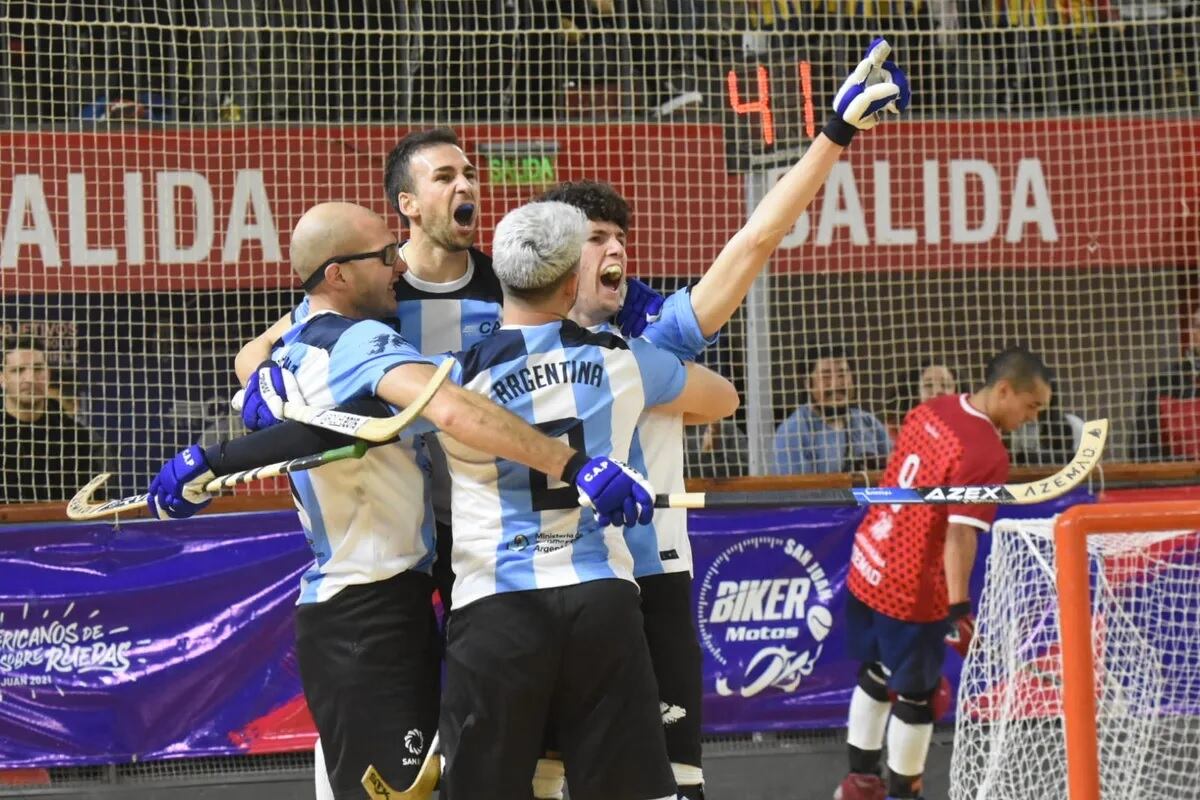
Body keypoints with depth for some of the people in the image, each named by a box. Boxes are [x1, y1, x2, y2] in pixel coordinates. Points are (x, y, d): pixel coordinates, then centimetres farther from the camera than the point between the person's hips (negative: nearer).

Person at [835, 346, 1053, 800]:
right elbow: (959, 533, -30)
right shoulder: (986, 453, -22)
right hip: (913, 590, -9)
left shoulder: (932, 410, 3)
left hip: (868, 564, 9)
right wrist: (959, 607, -34)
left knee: (878, 675, 24)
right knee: (918, 695, 7)